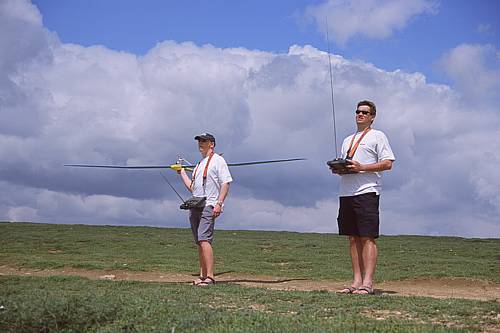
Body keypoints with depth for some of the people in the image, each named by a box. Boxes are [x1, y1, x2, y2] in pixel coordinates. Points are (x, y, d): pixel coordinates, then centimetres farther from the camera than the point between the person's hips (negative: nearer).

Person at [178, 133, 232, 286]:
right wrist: (182, 172, 27)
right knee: (199, 243, 8)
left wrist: (219, 203, -20)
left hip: (208, 206, -9)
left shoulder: (217, 160, -1)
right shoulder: (199, 164, 25)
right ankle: (203, 275, 12)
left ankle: (210, 277, -23)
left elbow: (225, 183, -10)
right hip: (195, 206, 9)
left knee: (204, 240, -20)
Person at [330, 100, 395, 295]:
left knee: (367, 237, -11)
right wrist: (337, 169, 3)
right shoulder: (347, 140, 25)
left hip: (367, 192, -7)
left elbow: (387, 163, -6)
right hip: (346, 192, 7)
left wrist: (361, 167, -16)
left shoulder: (377, 136, 4)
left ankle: (367, 283, -13)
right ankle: (356, 281, 8)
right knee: (353, 238, 5)